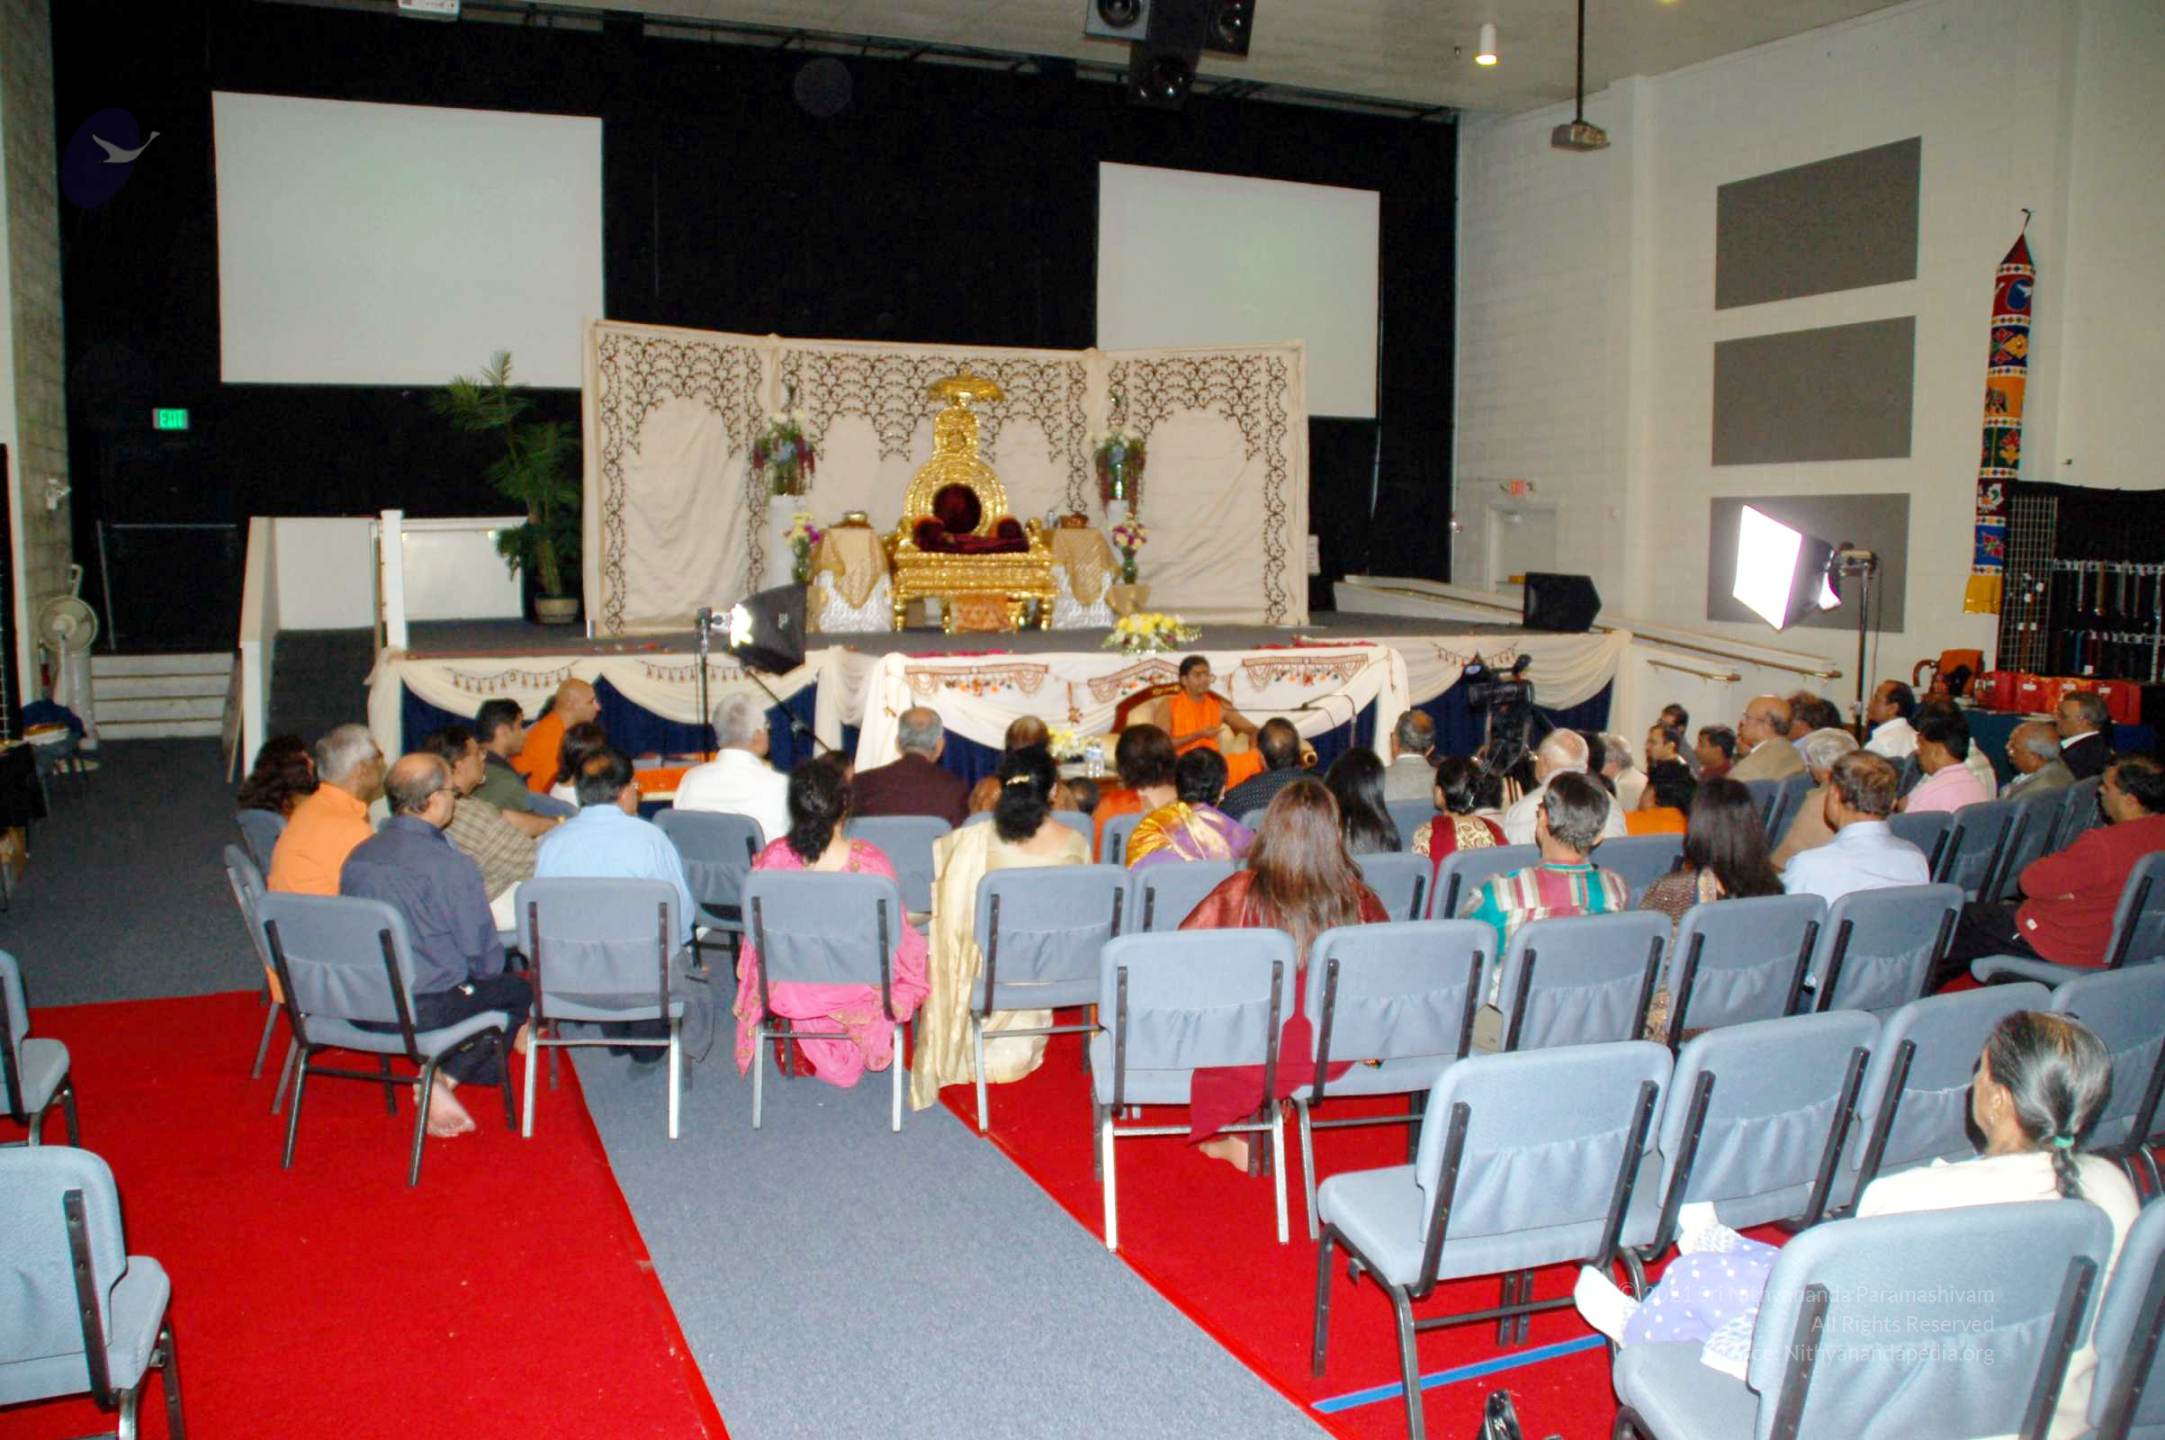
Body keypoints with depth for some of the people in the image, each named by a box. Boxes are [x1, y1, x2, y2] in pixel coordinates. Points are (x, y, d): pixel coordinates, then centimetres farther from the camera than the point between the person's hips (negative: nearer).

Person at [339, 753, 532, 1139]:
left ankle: (441, 1076, 10)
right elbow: (483, 955, -10)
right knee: (518, 990, 15)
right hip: (425, 1009, -7)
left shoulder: (357, 857, 4)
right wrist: (479, 973, 15)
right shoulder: (451, 866, -17)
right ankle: (444, 1078, 3)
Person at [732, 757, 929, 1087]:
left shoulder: (772, 857, -23)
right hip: (855, 994, -3)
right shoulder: (870, 861, -29)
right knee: (915, 945, 30)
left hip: (789, 994, 3)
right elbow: (893, 934, -13)